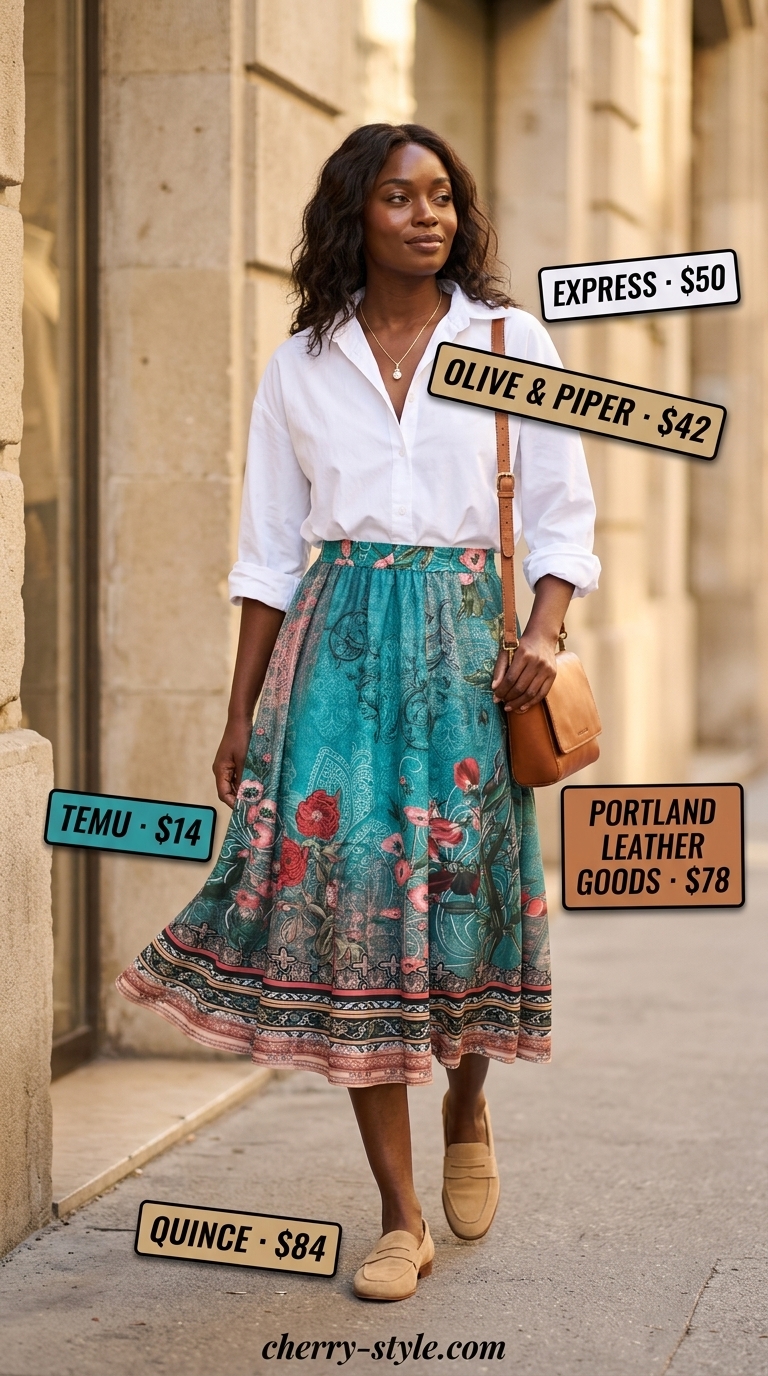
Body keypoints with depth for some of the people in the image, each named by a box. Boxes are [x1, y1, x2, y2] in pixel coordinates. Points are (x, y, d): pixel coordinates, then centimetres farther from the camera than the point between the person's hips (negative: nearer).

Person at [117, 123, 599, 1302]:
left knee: (465, 884, -4)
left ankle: (468, 1109, 31)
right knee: (345, 883, -7)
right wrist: (241, 712, 8)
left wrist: (543, 637, -12)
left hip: (468, 639, -1)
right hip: (340, 640, 1)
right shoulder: (302, 364, 10)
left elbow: (563, 513, 5)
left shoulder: (511, 340, 6)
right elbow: (270, 551, 11)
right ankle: (401, 1218, 1)